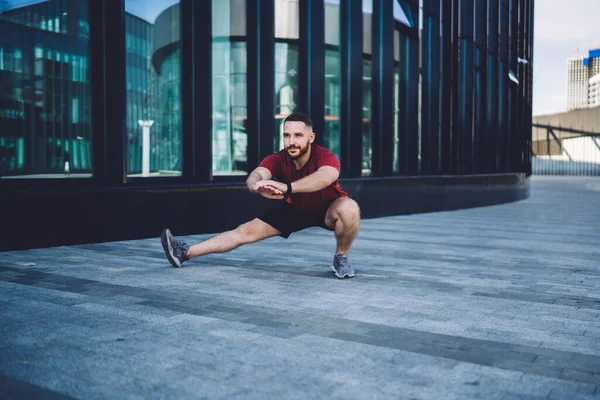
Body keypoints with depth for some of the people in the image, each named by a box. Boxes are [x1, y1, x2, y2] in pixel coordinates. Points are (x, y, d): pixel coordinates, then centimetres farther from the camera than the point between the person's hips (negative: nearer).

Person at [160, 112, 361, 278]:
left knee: (349, 208, -37)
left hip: (328, 209, -3)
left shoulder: (324, 157, -33)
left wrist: (288, 187, -73)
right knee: (247, 230, -5)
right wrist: (258, 185, -68)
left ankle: (341, 258, -11)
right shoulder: (278, 159, -23)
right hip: (295, 208, 3)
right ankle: (185, 252, 2)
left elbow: (327, 176, -57)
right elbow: (255, 175, -41)